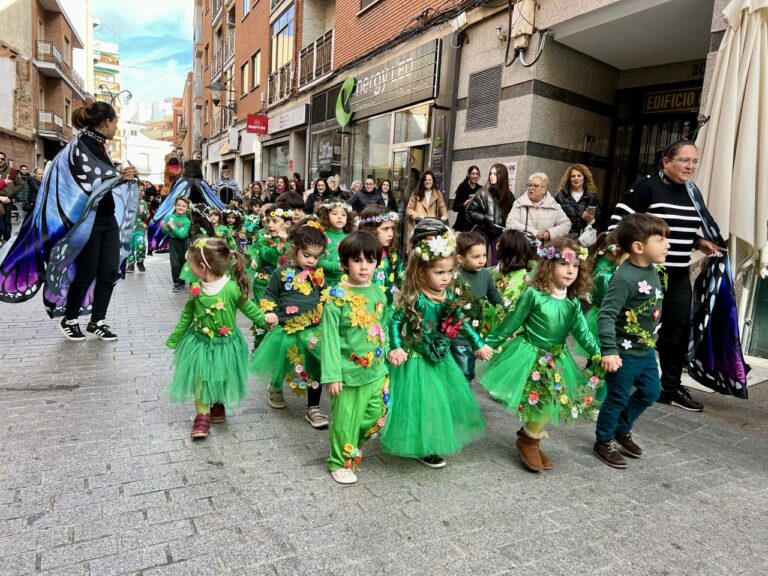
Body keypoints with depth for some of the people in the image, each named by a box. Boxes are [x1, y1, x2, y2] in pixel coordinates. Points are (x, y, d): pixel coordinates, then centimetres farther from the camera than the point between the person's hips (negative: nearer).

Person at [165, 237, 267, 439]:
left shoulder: (231, 288, -26)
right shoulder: (196, 288, -11)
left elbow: (248, 308, -8)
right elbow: (187, 314, 3)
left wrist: (263, 320, 2)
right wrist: (174, 339, 9)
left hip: (225, 343, -3)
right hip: (200, 341, 3)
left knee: (221, 378, 15)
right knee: (200, 378, 4)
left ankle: (218, 405, 41)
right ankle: (202, 415, 19)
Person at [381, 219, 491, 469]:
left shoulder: (449, 295, -4)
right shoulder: (414, 299, -23)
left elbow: (462, 322, 8)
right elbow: (395, 322, -15)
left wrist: (478, 343, 11)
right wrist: (396, 348, -27)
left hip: (441, 358, 7)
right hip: (417, 360, -7)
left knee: (446, 399, 18)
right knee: (423, 403, 4)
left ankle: (440, 438, 41)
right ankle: (425, 448, 23)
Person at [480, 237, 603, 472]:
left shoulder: (573, 302, -1)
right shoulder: (533, 294, -16)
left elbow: (582, 332, -1)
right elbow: (511, 323, -9)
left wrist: (599, 354, -15)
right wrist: (489, 343, -5)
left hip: (556, 358, 6)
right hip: (530, 355, -6)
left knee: (551, 403, 7)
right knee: (542, 403, -8)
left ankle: (530, 440, 31)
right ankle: (528, 441, 18)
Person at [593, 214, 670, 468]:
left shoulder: (653, 270, 2)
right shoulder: (625, 278, -26)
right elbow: (606, 315, -30)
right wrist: (609, 350, -34)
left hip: (647, 349, 9)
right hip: (625, 353, -9)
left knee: (651, 392, 21)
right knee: (618, 399, 6)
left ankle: (622, 430, 41)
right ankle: (603, 442, 28)